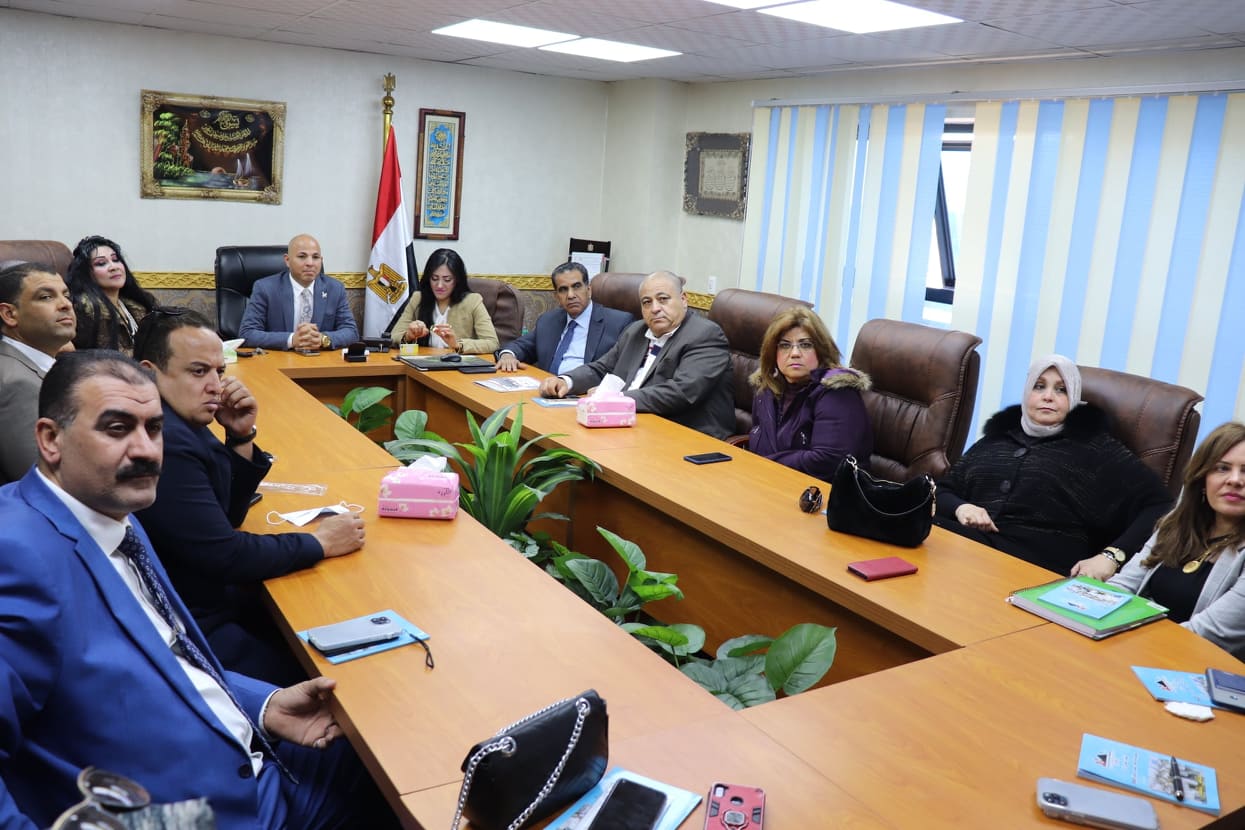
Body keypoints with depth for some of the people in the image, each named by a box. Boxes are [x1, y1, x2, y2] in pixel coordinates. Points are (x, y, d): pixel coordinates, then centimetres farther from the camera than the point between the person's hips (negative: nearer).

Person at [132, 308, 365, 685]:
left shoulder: (183, 421, 2)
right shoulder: (163, 442, -27)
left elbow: (228, 516, 10)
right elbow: (225, 556, -23)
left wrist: (242, 436, -4)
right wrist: (320, 542, -11)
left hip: (206, 595, 9)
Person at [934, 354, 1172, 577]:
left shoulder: (1095, 447, 12)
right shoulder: (998, 436, 24)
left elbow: (1159, 505, 4)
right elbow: (942, 491, 24)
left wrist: (1111, 555, -12)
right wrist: (960, 507, 0)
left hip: (1041, 568, -5)